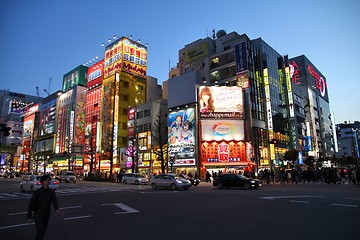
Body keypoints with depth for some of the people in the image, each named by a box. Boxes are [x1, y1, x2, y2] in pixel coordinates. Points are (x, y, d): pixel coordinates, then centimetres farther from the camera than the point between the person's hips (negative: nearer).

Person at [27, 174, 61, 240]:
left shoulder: (52, 191, -4)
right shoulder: (38, 191, -15)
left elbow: (55, 201, -17)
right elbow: (30, 204, -9)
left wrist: (57, 209, -37)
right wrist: (29, 217, -9)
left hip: (46, 216, 4)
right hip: (38, 216, -4)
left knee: (42, 233, 18)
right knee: (40, 233, -14)